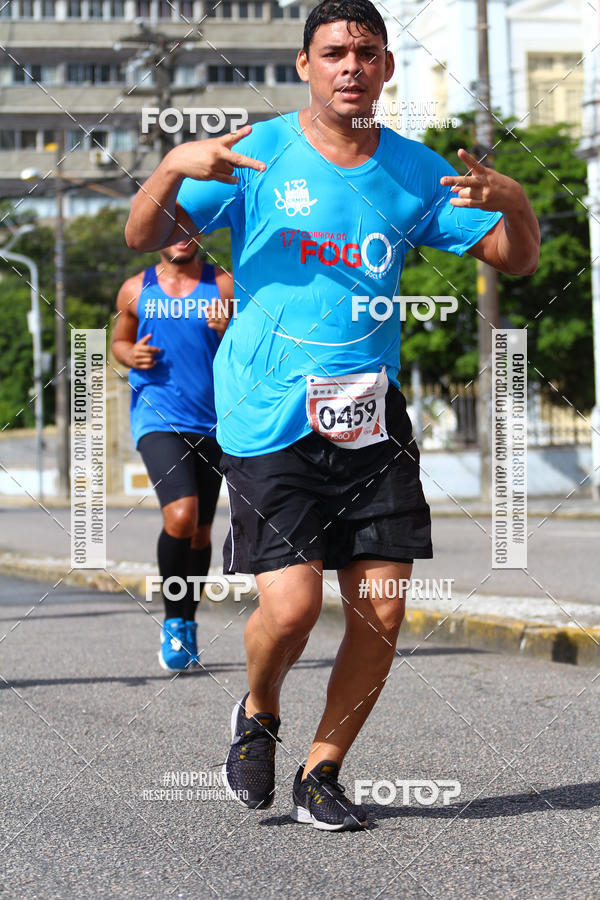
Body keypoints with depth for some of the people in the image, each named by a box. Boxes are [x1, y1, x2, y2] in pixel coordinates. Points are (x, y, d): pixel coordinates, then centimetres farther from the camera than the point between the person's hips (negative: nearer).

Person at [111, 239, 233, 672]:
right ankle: (172, 622, -6)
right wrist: (131, 356, -2)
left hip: (211, 422, 2)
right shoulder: (136, 290, 5)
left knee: (201, 529, 11)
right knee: (181, 516, -22)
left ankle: (187, 624, 30)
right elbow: (120, 340, 21)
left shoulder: (224, 286, 2)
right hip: (158, 420, -2)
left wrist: (228, 333, -19)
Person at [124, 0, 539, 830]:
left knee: (382, 613, -2)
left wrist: (514, 202, -11)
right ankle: (258, 715, 21)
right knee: (292, 606, -13)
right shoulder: (259, 153, 0)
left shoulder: (414, 169, 8)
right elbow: (143, 238, -1)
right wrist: (174, 168, -21)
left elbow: (515, 259, 11)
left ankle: (320, 774, 18)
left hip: (370, 414, 3)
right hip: (267, 418, -3)